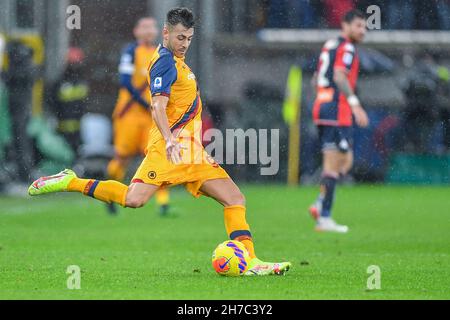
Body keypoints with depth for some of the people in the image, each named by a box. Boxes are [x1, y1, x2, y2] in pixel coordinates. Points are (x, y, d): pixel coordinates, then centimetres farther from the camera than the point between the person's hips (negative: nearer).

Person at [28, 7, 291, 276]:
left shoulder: (175, 61, 22)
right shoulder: (166, 61, -8)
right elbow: (158, 108, -20)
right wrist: (170, 140, -34)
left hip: (192, 152, 10)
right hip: (170, 147, -10)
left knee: (236, 199, -1)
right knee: (134, 199, -23)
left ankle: (249, 262, -7)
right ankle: (71, 183, -6)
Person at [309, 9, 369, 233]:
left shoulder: (330, 45, 19)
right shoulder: (346, 48, -9)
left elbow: (316, 79, 24)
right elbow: (340, 76, -23)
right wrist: (355, 105, -29)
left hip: (322, 107, 9)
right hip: (337, 112, -9)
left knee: (346, 162, 15)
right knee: (333, 164, -7)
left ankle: (320, 204, 2)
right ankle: (324, 218, -8)